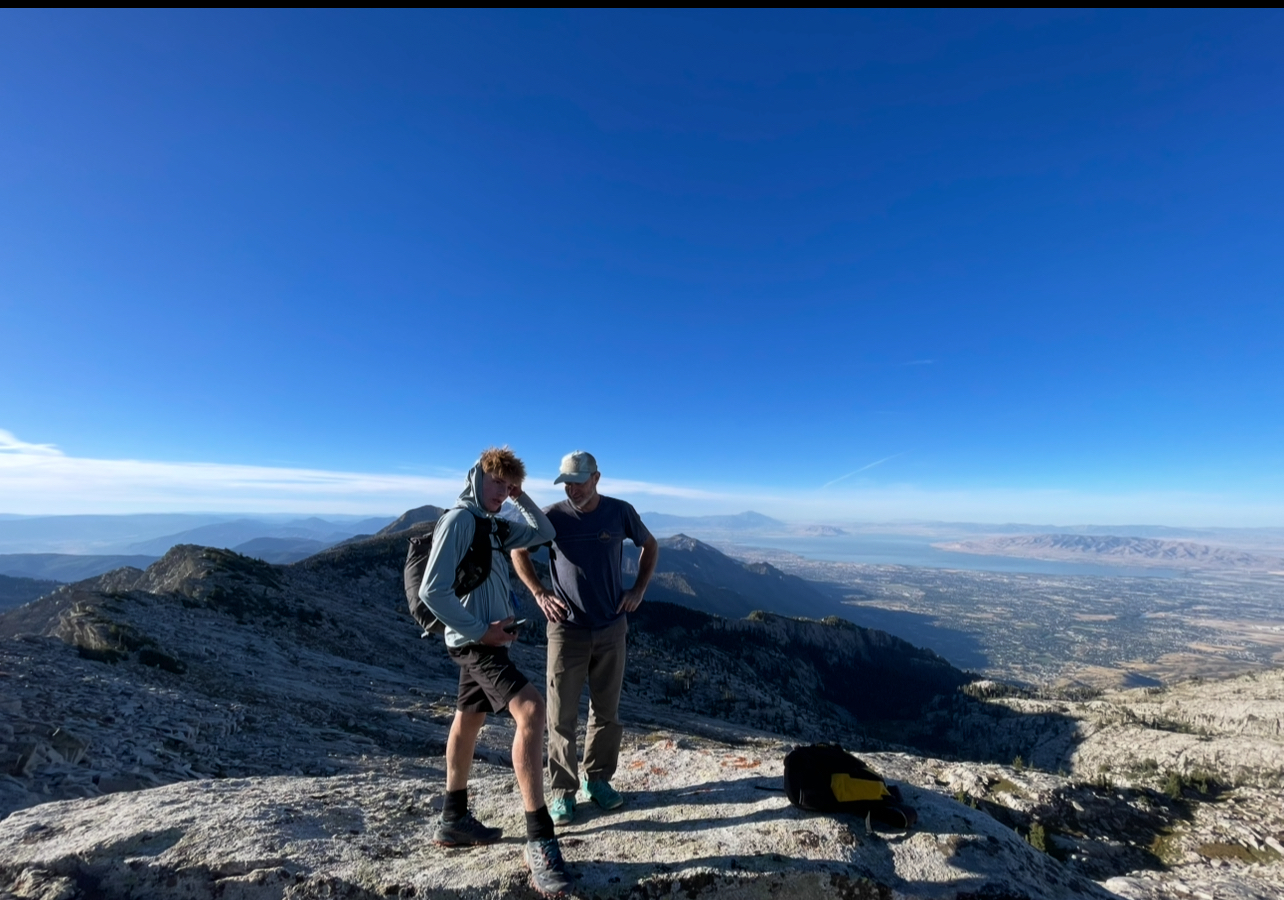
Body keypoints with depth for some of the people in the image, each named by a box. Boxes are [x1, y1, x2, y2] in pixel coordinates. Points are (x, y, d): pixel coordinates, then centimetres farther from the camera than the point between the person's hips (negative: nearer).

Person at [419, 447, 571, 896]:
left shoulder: (494, 525, 13)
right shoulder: (458, 520, -14)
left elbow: (544, 533, 16)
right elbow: (432, 591, -20)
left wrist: (521, 497, 5)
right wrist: (480, 630, -18)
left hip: (487, 639, 10)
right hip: (476, 640, -10)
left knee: (469, 721, 19)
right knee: (530, 709, -20)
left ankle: (454, 820, 37)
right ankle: (540, 840, -13)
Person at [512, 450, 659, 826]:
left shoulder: (620, 512, -7)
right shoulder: (552, 516, -10)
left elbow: (650, 546, 9)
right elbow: (518, 552, 5)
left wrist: (639, 589, -1)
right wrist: (539, 593, -7)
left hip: (611, 628, 2)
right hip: (567, 629, -1)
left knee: (607, 712, 14)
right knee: (562, 715, 6)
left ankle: (598, 779, 34)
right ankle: (563, 790, 24)